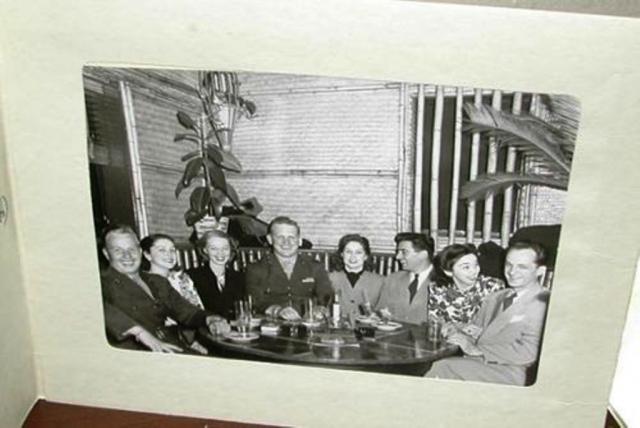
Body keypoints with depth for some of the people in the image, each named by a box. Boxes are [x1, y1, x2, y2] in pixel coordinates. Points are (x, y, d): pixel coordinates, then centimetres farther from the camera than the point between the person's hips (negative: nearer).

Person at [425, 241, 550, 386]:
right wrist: (457, 332, -2)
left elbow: (528, 352, -14)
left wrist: (477, 350, -15)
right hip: (475, 364, 6)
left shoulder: (543, 304, -5)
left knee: (443, 367, -27)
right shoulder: (493, 299, 21)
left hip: (508, 375, -6)